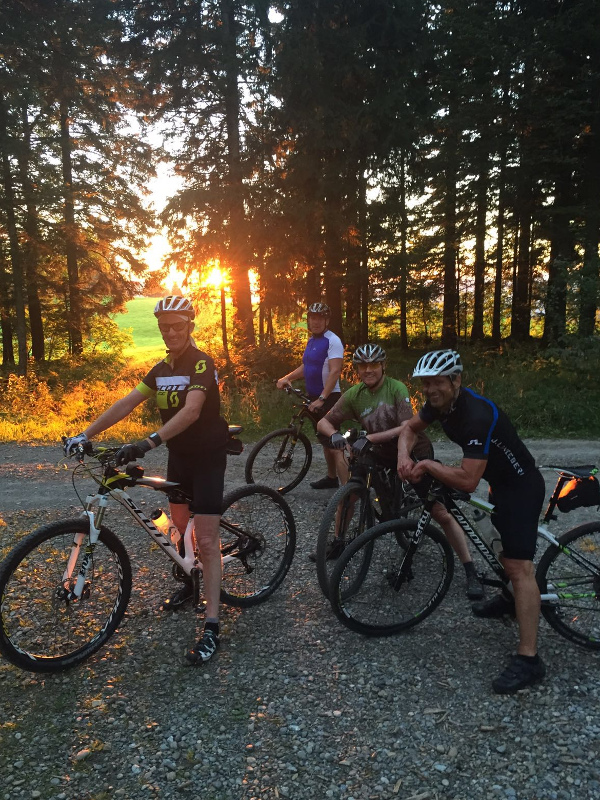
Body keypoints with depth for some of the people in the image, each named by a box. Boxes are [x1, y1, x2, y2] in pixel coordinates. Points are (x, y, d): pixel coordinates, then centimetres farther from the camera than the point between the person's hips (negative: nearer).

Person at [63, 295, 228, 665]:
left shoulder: (202, 363, -18)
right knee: (180, 528, 19)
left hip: (207, 457, -7)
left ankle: (212, 627, -4)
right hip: (178, 456, 7)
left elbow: (192, 411, -32)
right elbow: (127, 404, 5)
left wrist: (148, 442, -43)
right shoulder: (163, 368, 6)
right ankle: (191, 583, 44)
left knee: (206, 540, -9)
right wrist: (85, 434, -1)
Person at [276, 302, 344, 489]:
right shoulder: (312, 340, 13)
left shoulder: (332, 341, -14)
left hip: (328, 397, -9)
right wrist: (287, 378, 4)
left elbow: (335, 371, -23)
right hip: (314, 396, 9)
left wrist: (321, 398, -31)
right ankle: (331, 477, 25)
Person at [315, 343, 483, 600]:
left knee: (441, 513, -9)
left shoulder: (396, 388, -20)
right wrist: (334, 434, -30)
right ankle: (338, 543, 15)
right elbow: (323, 422, -7)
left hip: (416, 453, -4)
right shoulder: (354, 395, -8)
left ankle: (470, 571, 4)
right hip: (385, 456, 5)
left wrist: (370, 438, -39)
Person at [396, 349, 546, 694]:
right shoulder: (440, 403, -10)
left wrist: (428, 465, -25)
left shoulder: (478, 415, -36)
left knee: (519, 565, -14)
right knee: (506, 548, 28)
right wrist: (404, 457, -14)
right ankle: (512, 599, 51)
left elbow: (468, 480, -38)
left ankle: (529, 659, -9)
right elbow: (411, 428, 6)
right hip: (500, 483, 10)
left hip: (521, 486, -9)